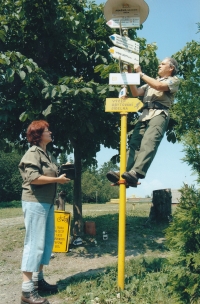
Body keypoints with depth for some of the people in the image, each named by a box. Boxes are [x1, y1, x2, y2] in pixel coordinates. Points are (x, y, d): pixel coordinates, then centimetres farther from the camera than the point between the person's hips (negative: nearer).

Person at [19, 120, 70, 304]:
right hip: (35, 202, -10)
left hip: (48, 203, 10)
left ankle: (38, 280, 27)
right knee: (34, 243, -8)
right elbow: (33, 177, -23)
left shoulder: (49, 155, 17)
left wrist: (62, 176, 8)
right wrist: (57, 180, -17)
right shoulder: (33, 153, -10)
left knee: (47, 242, 14)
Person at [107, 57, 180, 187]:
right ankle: (126, 174, -29)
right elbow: (135, 93, 24)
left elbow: (159, 86, -4)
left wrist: (140, 73, 2)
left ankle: (135, 173, -46)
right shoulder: (151, 82, 36)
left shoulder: (174, 80, 16)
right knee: (134, 143, -15)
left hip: (159, 114, -6)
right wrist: (130, 74, 16)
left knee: (148, 143, -28)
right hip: (145, 114, 6)